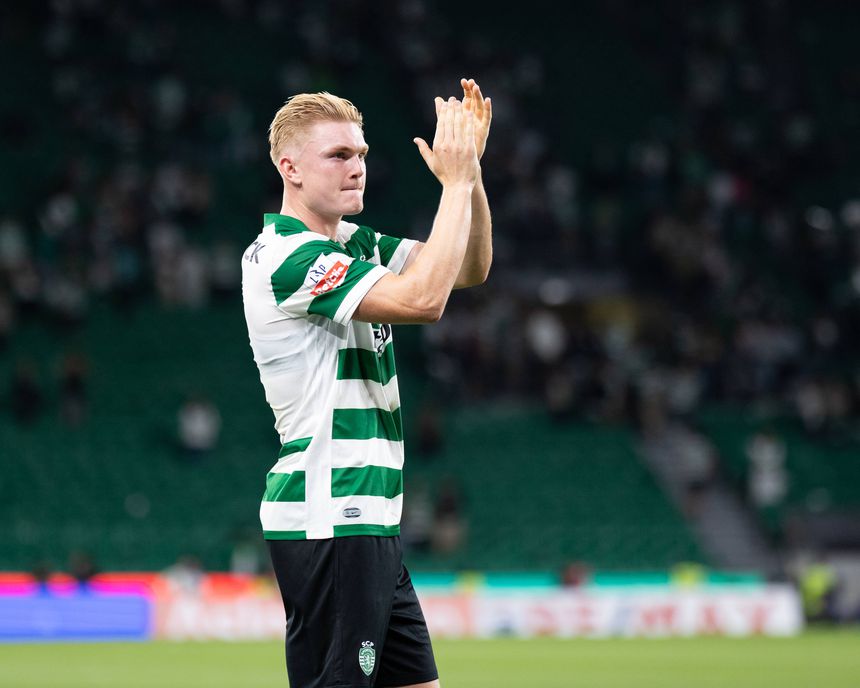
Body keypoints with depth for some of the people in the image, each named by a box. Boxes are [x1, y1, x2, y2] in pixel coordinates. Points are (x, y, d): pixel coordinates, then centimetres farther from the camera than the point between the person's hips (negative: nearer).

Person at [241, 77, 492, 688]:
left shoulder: (353, 244, 14)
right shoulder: (285, 254, -15)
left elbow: (471, 269, 17)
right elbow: (422, 298, -25)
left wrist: (470, 167, 2)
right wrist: (456, 182, -17)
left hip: (369, 522, 10)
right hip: (328, 521, -10)